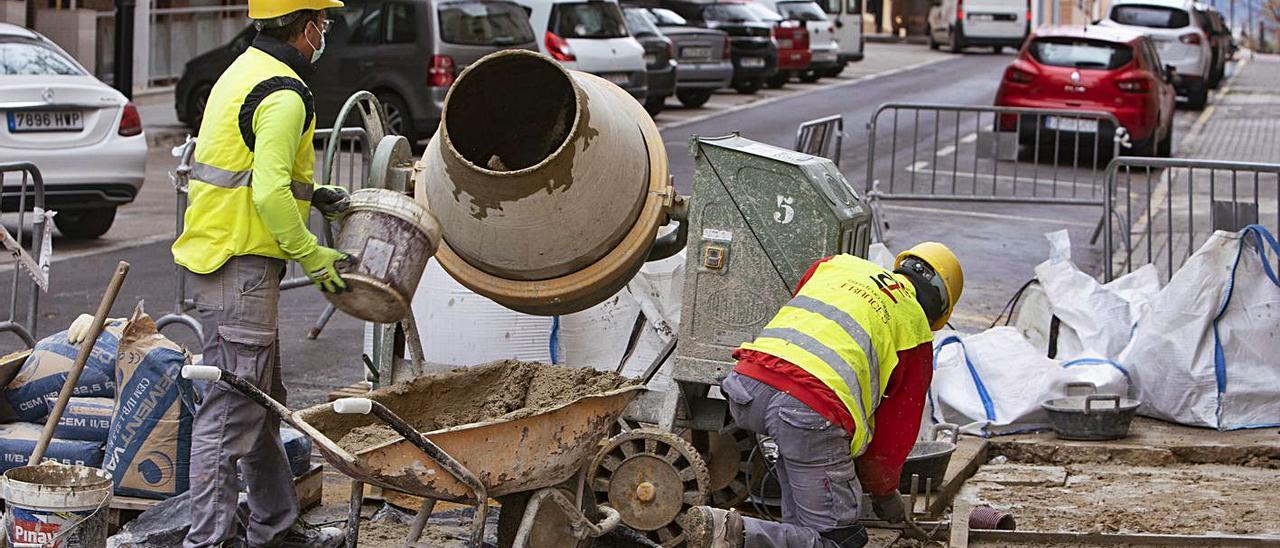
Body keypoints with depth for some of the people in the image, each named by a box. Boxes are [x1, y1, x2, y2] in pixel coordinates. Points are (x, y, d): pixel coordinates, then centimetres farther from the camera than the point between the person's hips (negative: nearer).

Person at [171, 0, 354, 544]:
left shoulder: (244, 71, 15)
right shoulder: (284, 94, -16)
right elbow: (270, 193, -24)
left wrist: (313, 192, 18)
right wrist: (312, 257, -14)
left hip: (216, 251, 11)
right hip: (242, 265, -11)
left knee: (263, 399, 18)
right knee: (233, 404, -7)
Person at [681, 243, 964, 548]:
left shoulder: (837, 264, 29)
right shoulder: (915, 329, 19)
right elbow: (898, 427, 23)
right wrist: (884, 492, 39)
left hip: (747, 385, 5)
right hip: (813, 410, -5)